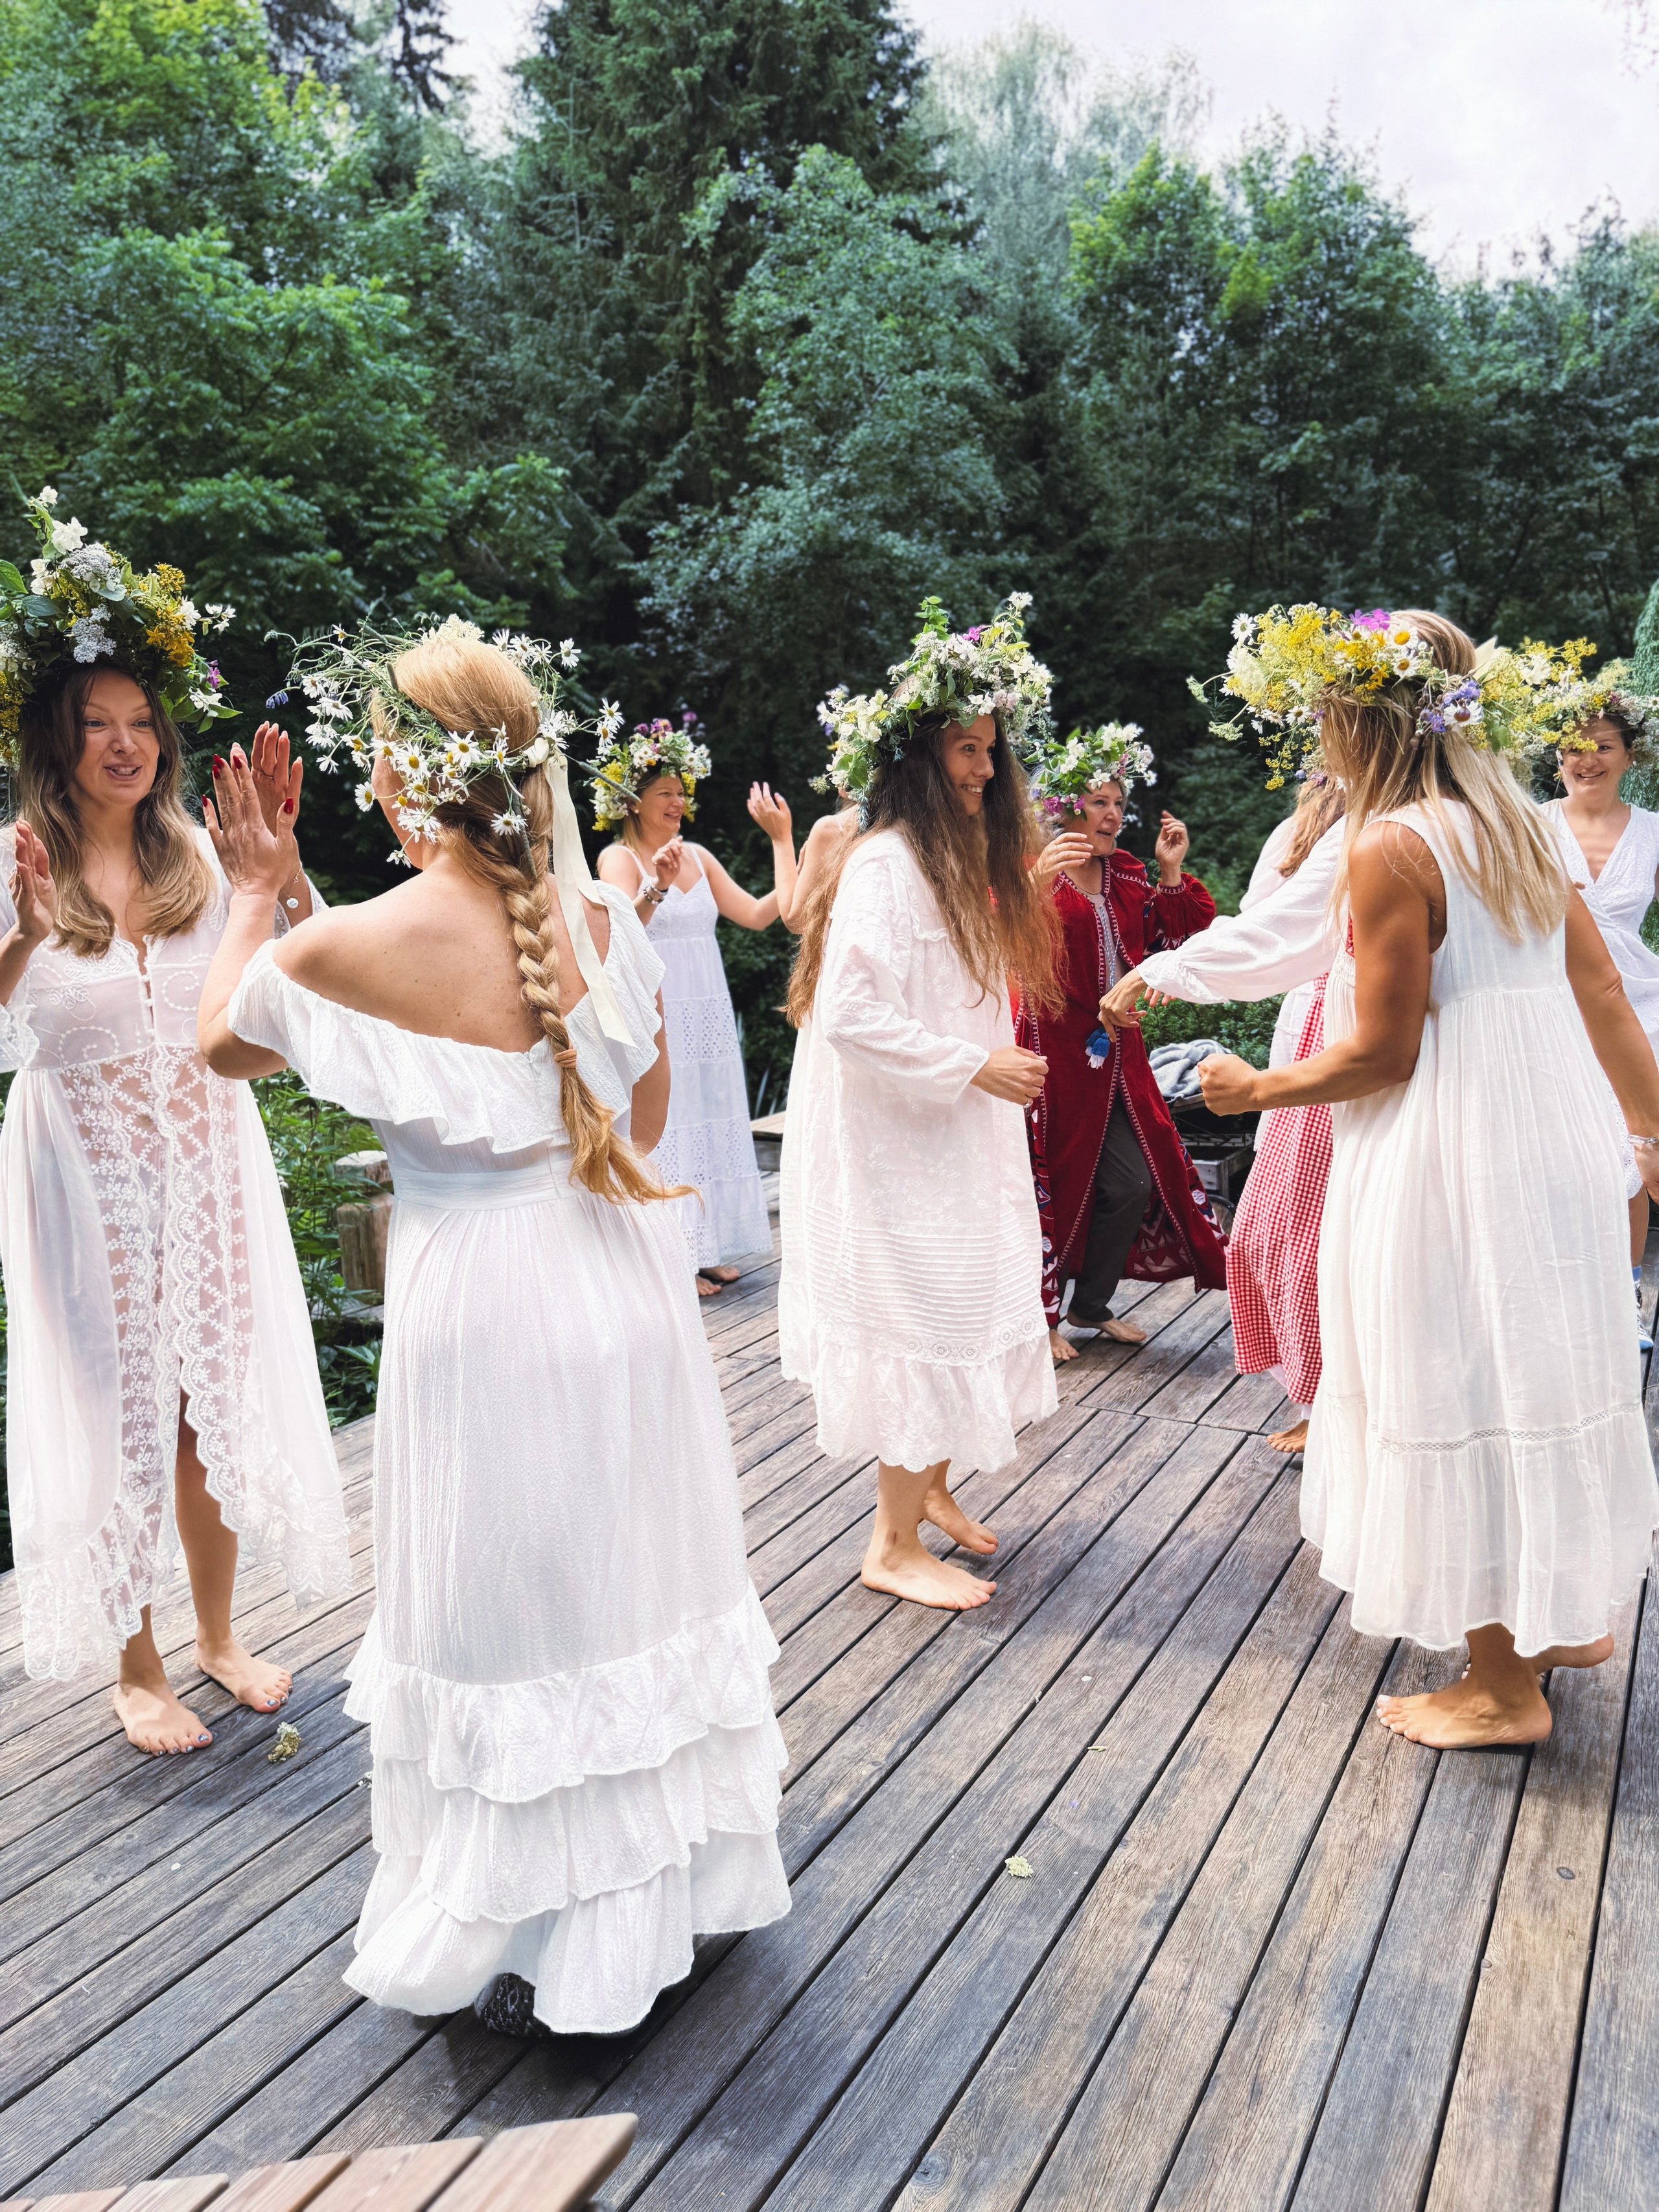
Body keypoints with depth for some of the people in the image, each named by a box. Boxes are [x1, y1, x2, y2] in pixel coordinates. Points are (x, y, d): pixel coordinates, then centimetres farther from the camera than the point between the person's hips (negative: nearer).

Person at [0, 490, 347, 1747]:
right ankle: (139, 1666, 26)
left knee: (217, 1402, 12)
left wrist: (280, 860, -18)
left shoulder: (198, 855, 1)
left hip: (210, 1161, 3)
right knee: (115, 1411, 8)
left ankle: (219, 1635, 32)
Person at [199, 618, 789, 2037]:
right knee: (636, 1584, 21)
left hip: (481, 1304, -4)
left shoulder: (346, 950, -16)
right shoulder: (608, 918, -5)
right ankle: (680, 1876, 42)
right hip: (622, 1281, 5)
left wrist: (255, 893, 17)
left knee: (514, 1614, 12)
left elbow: (221, 1042, 5)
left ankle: (549, 1952, 31)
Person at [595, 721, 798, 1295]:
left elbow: (760, 914, 9)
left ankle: (704, 1250, 18)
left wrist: (782, 839, 8)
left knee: (709, 1127, 9)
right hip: (655, 1019, -7)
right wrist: (656, 889, -40)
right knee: (662, 1133, -4)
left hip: (708, 1020, 7)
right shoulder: (619, 858, -6)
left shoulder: (697, 856, 14)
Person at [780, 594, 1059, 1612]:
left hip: (959, 1138, 10)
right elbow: (850, 1012, -25)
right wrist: (972, 1066, -22)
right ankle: (896, 1545, 10)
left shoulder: (959, 860, 14)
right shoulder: (885, 862, -18)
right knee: (923, 1320, -3)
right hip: (899, 1143, -10)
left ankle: (929, 1488, 33)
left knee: (962, 1316, 16)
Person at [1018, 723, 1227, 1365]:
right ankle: (1042, 1317, 16)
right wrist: (1039, 879, -40)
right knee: (1054, 1183, 0)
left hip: (1117, 1055, 7)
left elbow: (1182, 937, 10)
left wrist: (1171, 873, 0)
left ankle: (1091, 1304, 25)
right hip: (1054, 1053, -7)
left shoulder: (1129, 875, 12)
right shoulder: (1033, 871, -7)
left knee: (1135, 1183, 6)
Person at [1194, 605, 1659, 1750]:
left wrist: (1255, 1089, -2)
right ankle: (1563, 1613, 38)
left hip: (1455, 1157, -9)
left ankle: (1505, 1685, 17)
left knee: (1466, 1392, 3)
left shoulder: (1391, 849, -17)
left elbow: (1381, 1056, -16)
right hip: (1556, 1131, 9)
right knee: (1539, 1367, 20)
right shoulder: (1518, 826, 9)